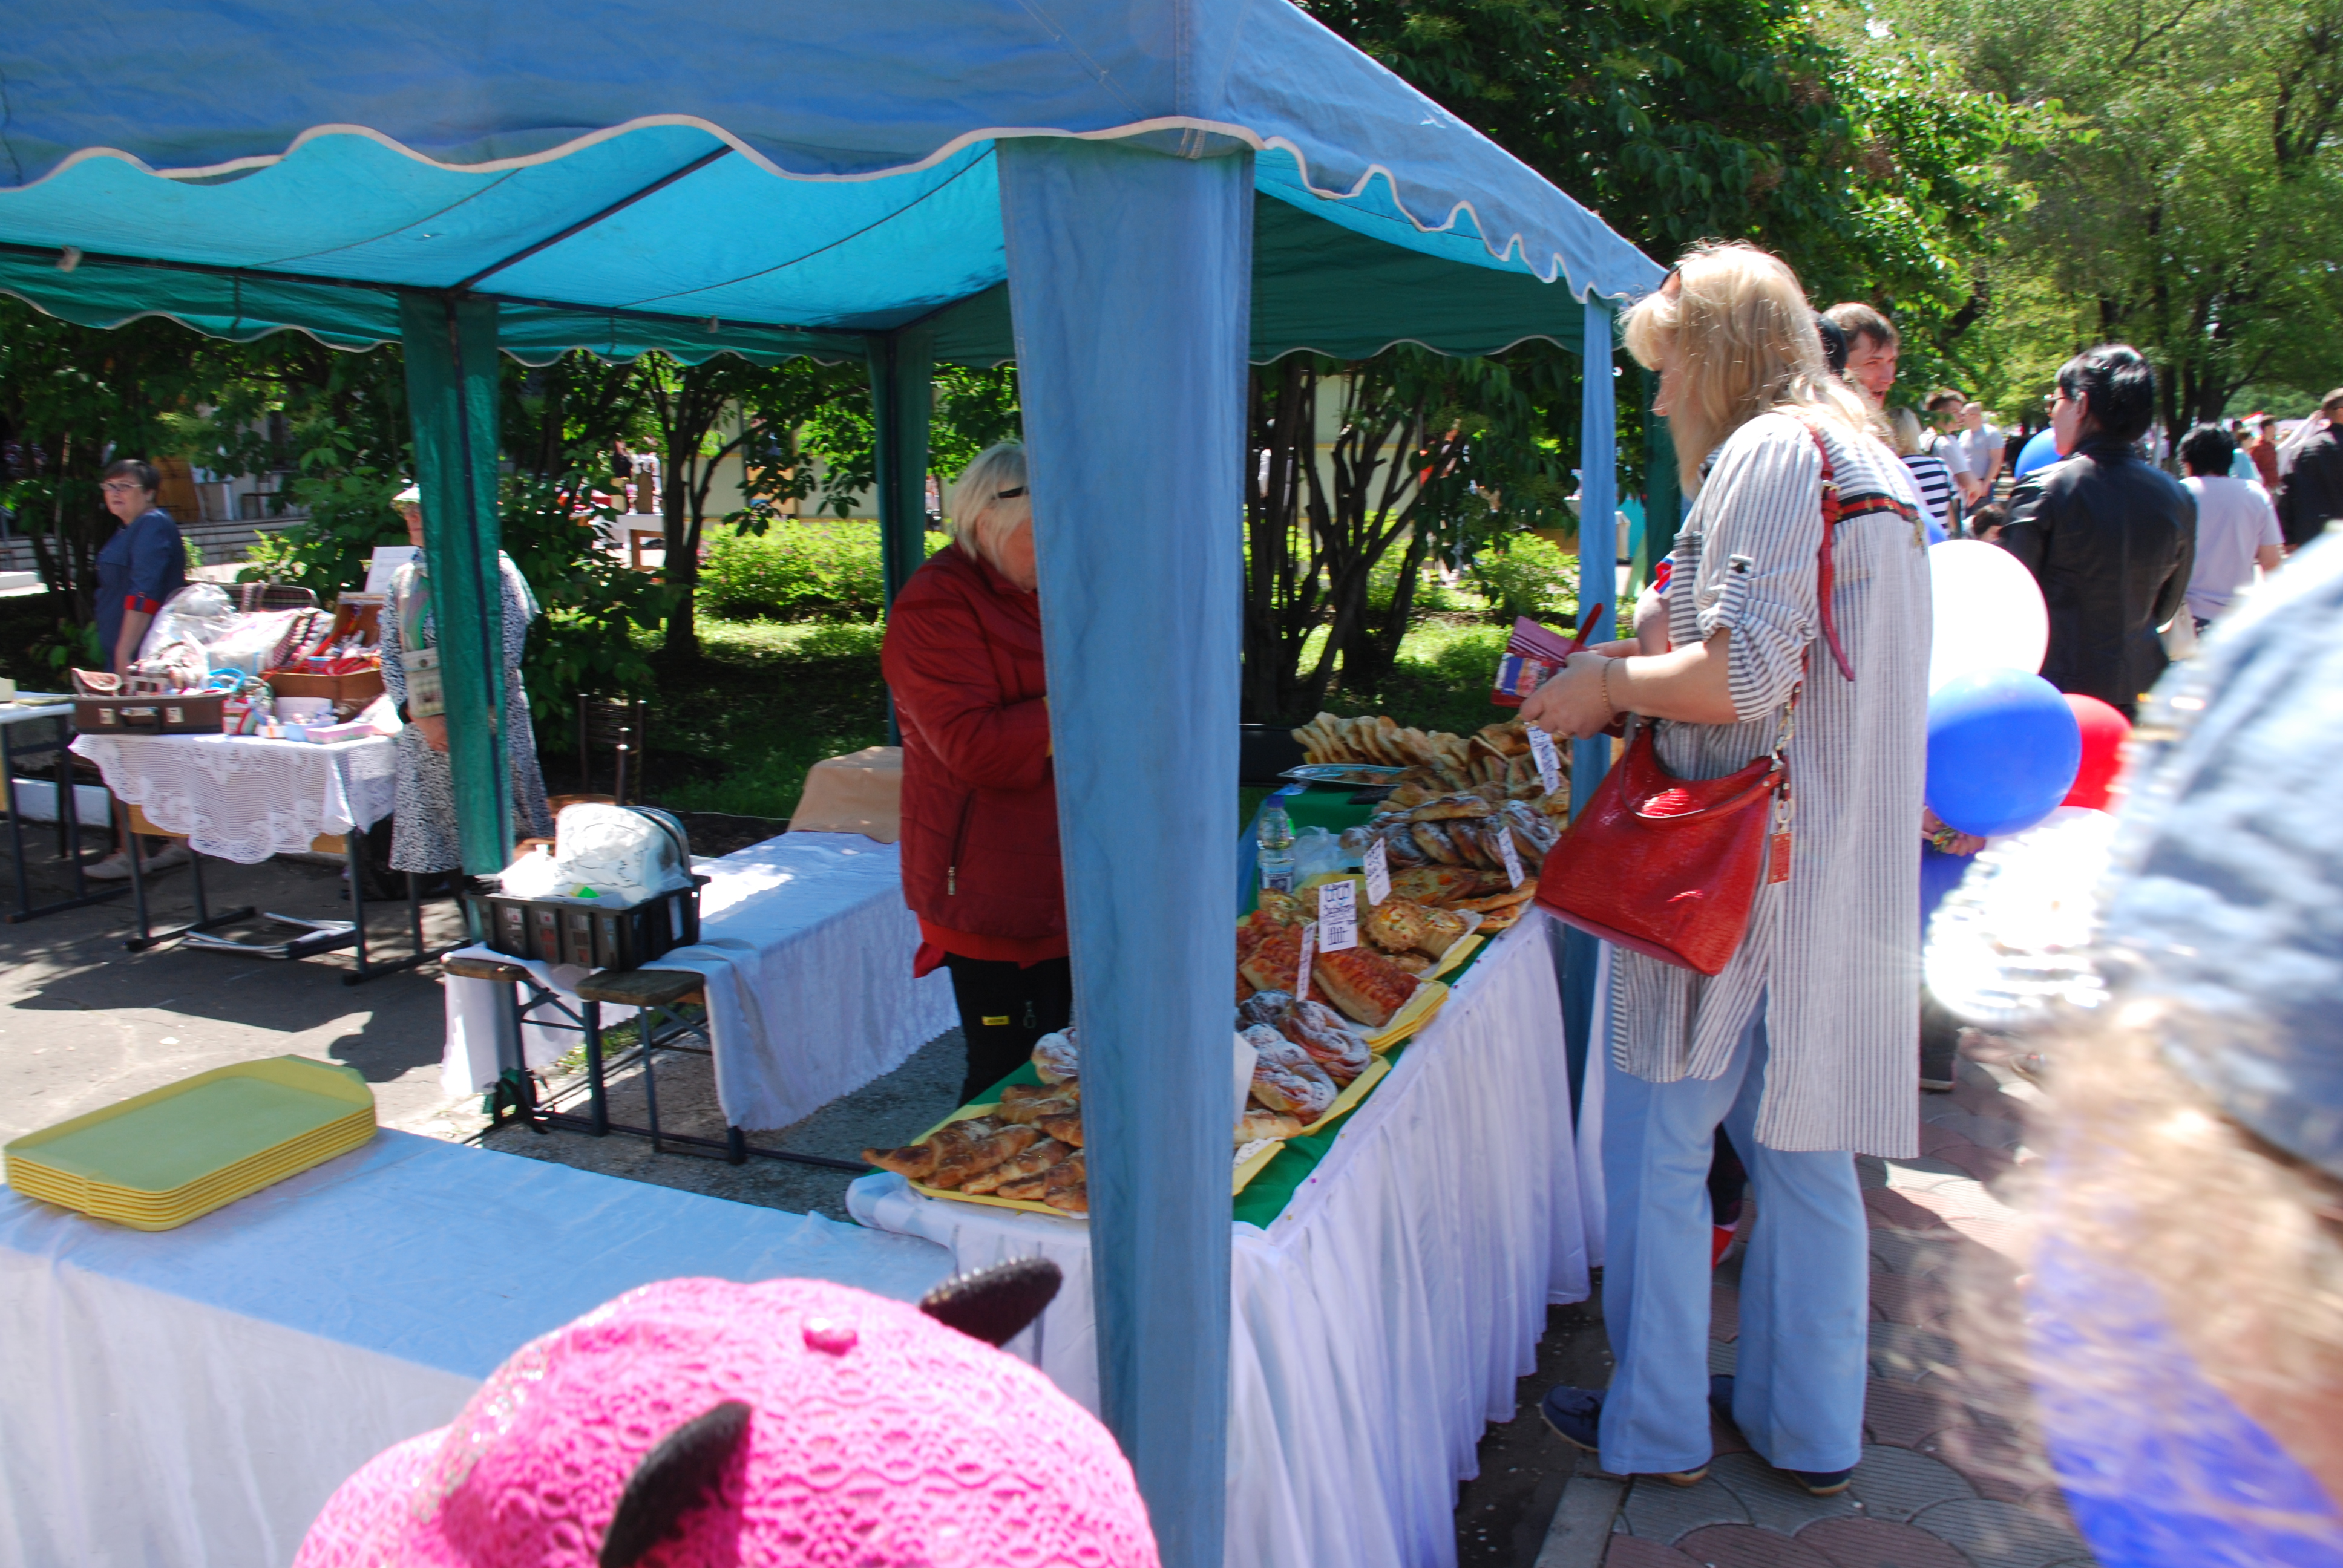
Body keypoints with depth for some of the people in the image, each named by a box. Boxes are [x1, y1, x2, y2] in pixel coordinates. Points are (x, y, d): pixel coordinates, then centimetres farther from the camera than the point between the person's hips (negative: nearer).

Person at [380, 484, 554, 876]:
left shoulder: (492, 569, -1)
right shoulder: (403, 580, 15)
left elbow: (506, 653, -8)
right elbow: (390, 658, 11)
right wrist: (421, 717, -4)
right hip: (425, 733, 5)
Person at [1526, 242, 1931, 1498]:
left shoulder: (1768, 453, -12)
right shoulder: (1869, 461, 18)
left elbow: (1744, 677, -23)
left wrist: (1614, 684, -7)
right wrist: (1637, 677, 15)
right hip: (1841, 868, 9)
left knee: (1658, 1140, 4)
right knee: (1802, 1147, 16)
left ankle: (1656, 1428, 17)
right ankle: (1808, 1427, 29)